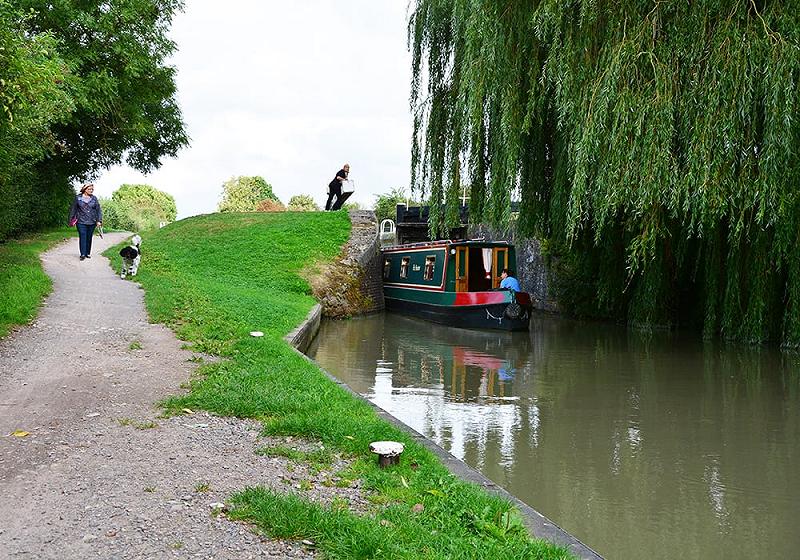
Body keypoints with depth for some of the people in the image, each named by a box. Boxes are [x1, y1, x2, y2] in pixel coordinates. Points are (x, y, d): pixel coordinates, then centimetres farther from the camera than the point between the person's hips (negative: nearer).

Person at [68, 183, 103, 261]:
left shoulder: (94, 198, 5)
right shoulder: (78, 198, 2)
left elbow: (98, 210, 5)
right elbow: (73, 209, 8)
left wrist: (99, 220, -2)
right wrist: (71, 219, 6)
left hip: (92, 222, 2)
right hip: (81, 222, -2)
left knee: (89, 238, 9)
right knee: (82, 237, -7)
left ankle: (88, 253, 19)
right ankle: (83, 254, -7)